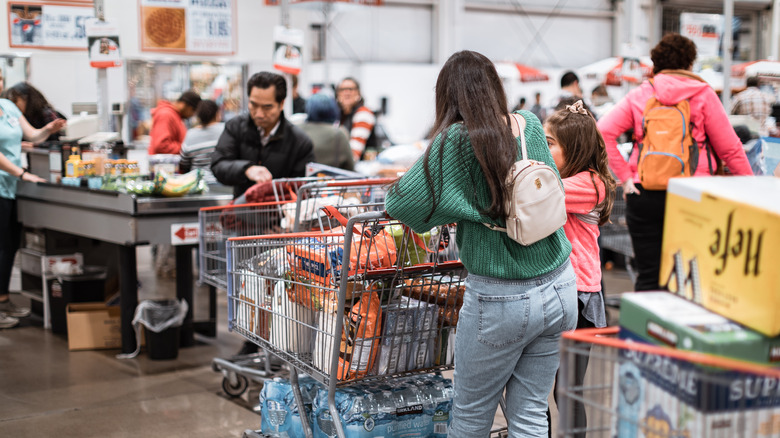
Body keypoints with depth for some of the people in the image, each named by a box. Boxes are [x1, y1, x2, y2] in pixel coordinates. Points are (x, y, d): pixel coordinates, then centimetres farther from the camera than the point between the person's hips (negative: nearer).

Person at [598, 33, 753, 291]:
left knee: (648, 277, 6)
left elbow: (603, 131, -6)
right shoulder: (703, 94, 1)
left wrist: (624, 176, -5)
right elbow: (729, 148, 1)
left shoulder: (638, 96, 6)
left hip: (645, 193, 1)